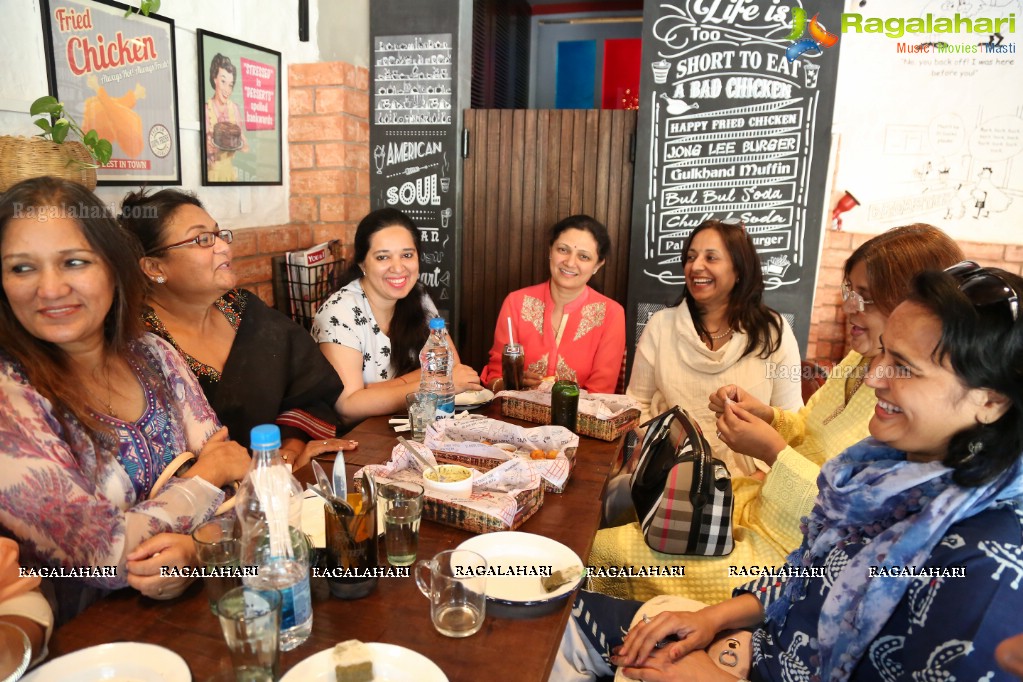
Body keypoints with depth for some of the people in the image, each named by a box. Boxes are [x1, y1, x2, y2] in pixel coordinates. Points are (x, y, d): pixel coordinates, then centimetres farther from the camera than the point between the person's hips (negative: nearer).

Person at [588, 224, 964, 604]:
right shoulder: (860, 361, 6)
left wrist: (774, 453, -24)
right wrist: (764, 416, -3)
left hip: (788, 558, -8)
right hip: (752, 504, 9)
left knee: (606, 548, -10)